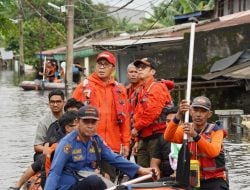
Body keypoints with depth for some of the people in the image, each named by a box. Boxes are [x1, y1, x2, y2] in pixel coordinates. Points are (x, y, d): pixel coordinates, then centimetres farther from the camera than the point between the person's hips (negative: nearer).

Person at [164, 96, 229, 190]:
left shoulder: (216, 130, -2)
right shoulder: (184, 129, 4)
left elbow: (213, 152, -21)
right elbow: (168, 137, -18)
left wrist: (195, 135, -35)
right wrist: (178, 116, -33)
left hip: (214, 181, -2)